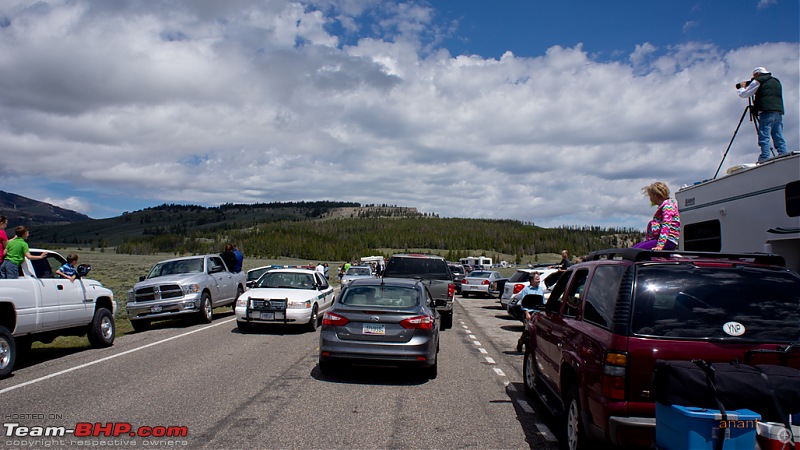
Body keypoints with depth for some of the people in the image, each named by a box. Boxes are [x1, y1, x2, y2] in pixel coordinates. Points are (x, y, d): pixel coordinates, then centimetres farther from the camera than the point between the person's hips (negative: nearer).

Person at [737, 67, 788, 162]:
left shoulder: (758, 81, 5)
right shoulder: (776, 81, 27)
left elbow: (743, 94, 6)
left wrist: (742, 87, 25)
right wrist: (756, 100, 35)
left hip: (767, 111, -7)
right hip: (779, 111, 7)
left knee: (764, 137, -11)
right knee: (779, 138, 4)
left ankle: (764, 160, -21)